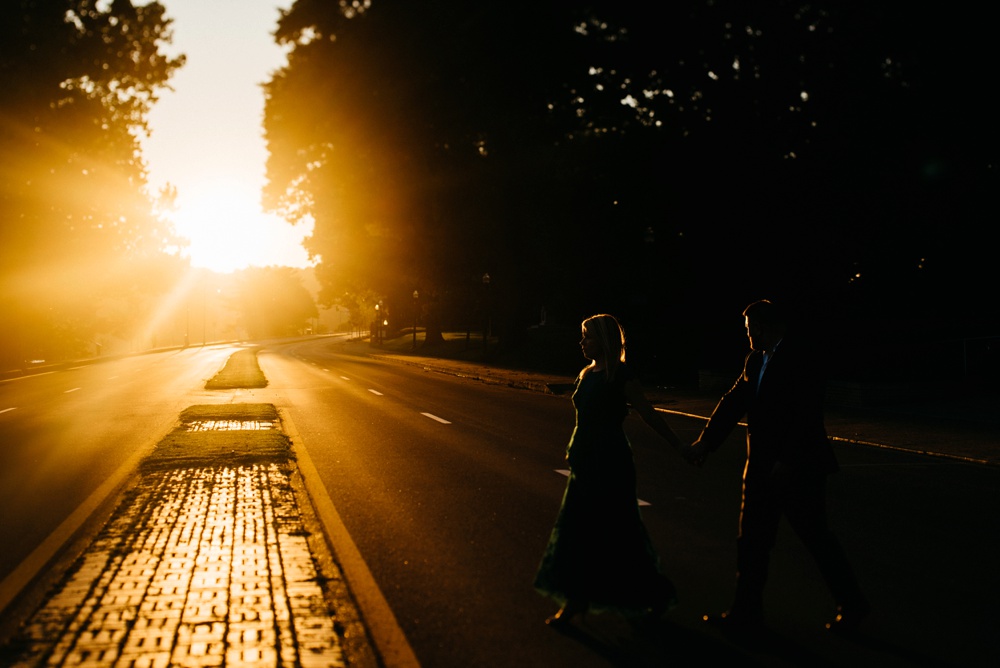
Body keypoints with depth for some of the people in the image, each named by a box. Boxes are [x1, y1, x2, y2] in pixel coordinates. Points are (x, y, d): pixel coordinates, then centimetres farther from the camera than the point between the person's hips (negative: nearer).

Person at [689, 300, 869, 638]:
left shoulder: (800, 359, -15)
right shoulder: (755, 361, 10)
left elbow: (807, 416, -21)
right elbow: (734, 402, 9)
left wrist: (787, 462, -23)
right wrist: (706, 441, 2)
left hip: (799, 469, -8)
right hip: (763, 468, 8)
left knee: (816, 537, 5)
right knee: (752, 542, 10)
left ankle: (852, 604, 25)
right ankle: (746, 615, 19)